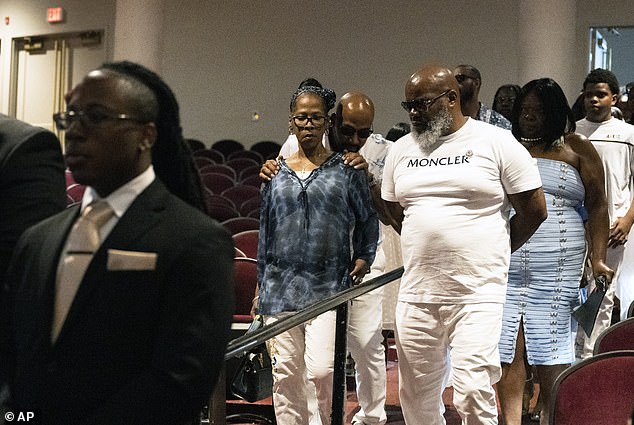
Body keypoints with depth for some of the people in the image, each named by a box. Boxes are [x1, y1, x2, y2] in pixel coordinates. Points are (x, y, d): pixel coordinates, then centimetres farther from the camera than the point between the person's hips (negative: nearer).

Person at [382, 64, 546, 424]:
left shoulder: (497, 143, -2)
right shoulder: (402, 150, 11)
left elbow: (535, 210, 1)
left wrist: (492, 253, 9)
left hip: (478, 295, -5)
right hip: (416, 296, 5)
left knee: (473, 392, -13)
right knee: (417, 396, 10)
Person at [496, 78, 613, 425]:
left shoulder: (576, 149, 8)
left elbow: (597, 208, 6)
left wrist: (598, 259, -4)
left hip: (556, 264, -2)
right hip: (504, 263, 2)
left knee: (550, 346, -2)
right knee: (507, 346, -2)